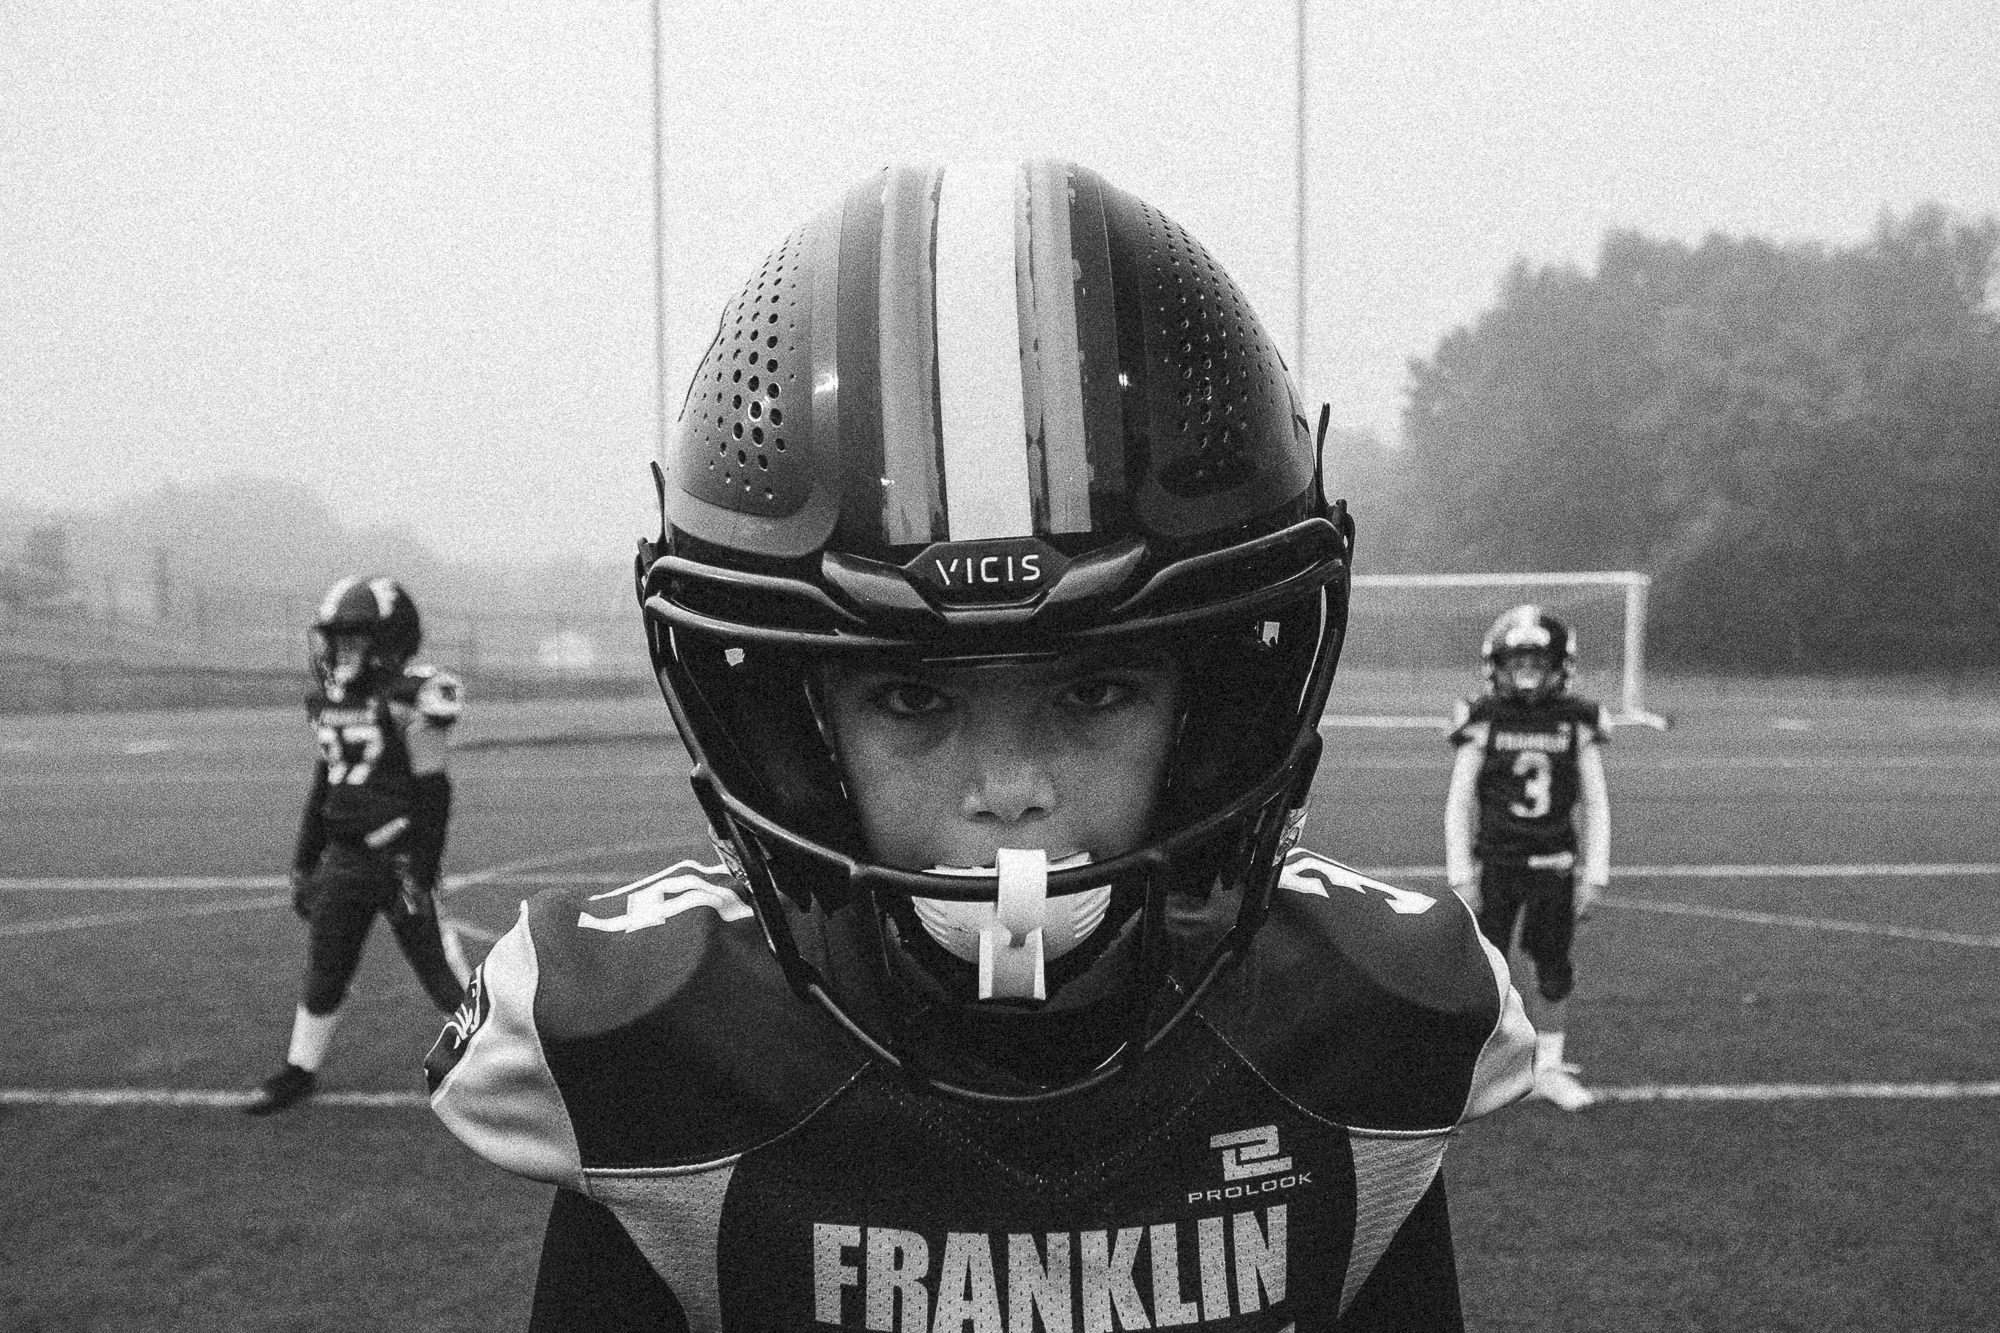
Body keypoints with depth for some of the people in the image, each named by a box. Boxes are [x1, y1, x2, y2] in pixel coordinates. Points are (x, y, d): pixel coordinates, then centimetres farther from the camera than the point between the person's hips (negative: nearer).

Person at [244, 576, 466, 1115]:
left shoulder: (409, 701, -15)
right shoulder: (331, 702, 8)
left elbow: (431, 797, -14)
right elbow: (323, 788, 17)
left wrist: (420, 878, -15)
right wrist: (304, 865, 18)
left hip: (398, 858, -7)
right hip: (344, 858, 7)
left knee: (441, 974, -1)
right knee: (323, 974, 14)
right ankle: (300, 1072, 28)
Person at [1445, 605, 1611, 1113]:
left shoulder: (1577, 721, -1)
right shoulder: (1484, 719, -5)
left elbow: (1595, 803, 5)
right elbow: (1460, 801, -1)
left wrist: (1595, 876, 1)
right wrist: (1460, 875, -5)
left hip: (1555, 866, 2)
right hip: (1496, 864, -2)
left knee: (1554, 973, 8)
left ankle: (1549, 1070, 22)